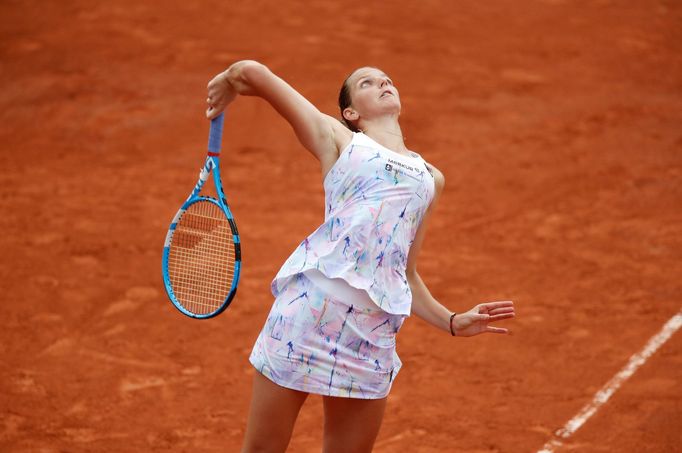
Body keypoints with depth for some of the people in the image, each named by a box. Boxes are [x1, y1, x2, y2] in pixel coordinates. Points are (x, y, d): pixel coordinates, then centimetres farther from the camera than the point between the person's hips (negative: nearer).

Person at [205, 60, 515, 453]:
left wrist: (452, 322, 18)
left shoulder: (431, 179, 24)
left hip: (374, 328, 4)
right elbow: (253, 72, 7)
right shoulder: (336, 140, 12)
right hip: (311, 301, -3)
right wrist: (225, 84, 27)